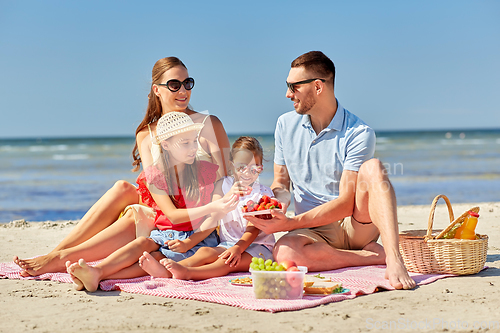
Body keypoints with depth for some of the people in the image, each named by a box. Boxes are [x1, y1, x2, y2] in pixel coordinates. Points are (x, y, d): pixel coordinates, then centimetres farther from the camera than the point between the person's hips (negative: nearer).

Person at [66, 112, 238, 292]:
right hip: (164, 234, 2)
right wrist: (211, 207, -28)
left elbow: (214, 218, -2)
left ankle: (99, 277, -49)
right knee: (143, 242, -31)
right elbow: (173, 215, -13)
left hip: (198, 237, -2)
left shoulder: (206, 170, -1)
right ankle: (95, 272, -53)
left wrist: (189, 243, -17)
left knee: (155, 258, -29)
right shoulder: (155, 174, 0)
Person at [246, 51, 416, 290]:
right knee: (284, 252, -35)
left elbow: (346, 203, -17)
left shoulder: (359, 134, -11)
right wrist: (278, 200, -11)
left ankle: (394, 260, -40)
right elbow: (280, 183, 15)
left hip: (356, 225, -2)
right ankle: (373, 255, -21)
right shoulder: (286, 125, 6)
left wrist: (290, 223, -25)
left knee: (373, 168, -30)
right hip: (315, 232, 3)